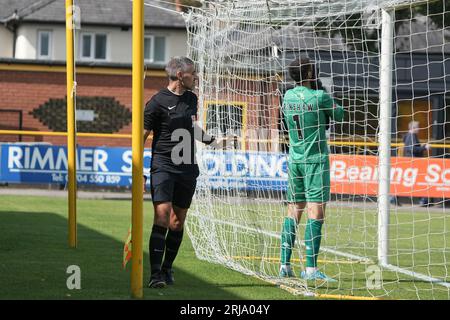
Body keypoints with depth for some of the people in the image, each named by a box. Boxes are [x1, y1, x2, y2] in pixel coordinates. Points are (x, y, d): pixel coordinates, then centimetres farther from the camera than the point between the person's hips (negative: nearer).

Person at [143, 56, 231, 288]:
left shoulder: (191, 98, 12)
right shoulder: (158, 102, -8)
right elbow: (142, 136, -6)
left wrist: (212, 141, 28)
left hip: (187, 169, 6)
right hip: (163, 167, -6)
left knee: (178, 222, 7)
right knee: (162, 217, -16)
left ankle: (167, 269, 19)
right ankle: (156, 274, -17)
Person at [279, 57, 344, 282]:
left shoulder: (288, 96, 5)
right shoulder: (319, 97, -12)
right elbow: (339, 115, 3)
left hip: (294, 160, 6)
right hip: (315, 160, -6)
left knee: (293, 211, 11)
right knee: (316, 213, -8)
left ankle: (285, 265, 10)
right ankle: (310, 268, -14)